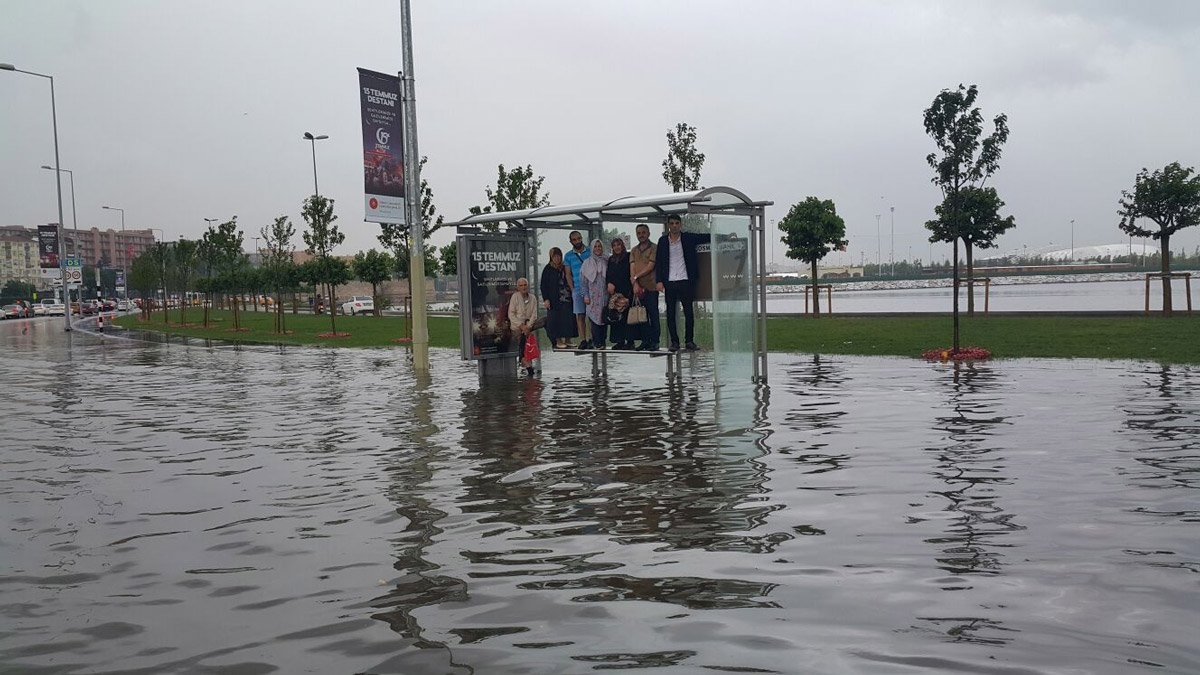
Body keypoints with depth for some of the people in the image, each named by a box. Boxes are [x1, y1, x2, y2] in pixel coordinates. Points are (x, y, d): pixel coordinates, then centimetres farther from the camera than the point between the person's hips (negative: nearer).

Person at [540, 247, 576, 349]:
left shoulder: (564, 268, 12)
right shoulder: (548, 269, 1)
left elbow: (569, 282, 19)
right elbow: (543, 285, -2)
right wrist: (546, 299, -10)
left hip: (566, 298, 4)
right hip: (554, 300, -4)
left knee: (567, 319, -1)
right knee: (556, 319, -4)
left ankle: (565, 340, 6)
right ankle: (558, 341, 2)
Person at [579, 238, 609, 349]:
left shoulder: (607, 261, 7)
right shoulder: (587, 263, 5)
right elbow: (584, 281, 4)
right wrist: (586, 296, -2)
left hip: (604, 294, 1)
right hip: (593, 295, -1)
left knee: (604, 317, 1)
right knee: (594, 317, -6)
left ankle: (603, 342, 7)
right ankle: (597, 343, -5)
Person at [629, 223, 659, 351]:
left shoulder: (654, 248, -1)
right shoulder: (634, 250, 16)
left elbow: (650, 267, -9)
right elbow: (632, 269, 6)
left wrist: (636, 277, -5)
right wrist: (635, 284, -8)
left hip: (651, 287, -5)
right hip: (638, 287, 5)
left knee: (653, 314, -4)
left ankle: (654, 342, -2)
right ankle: (645, 341, 12)